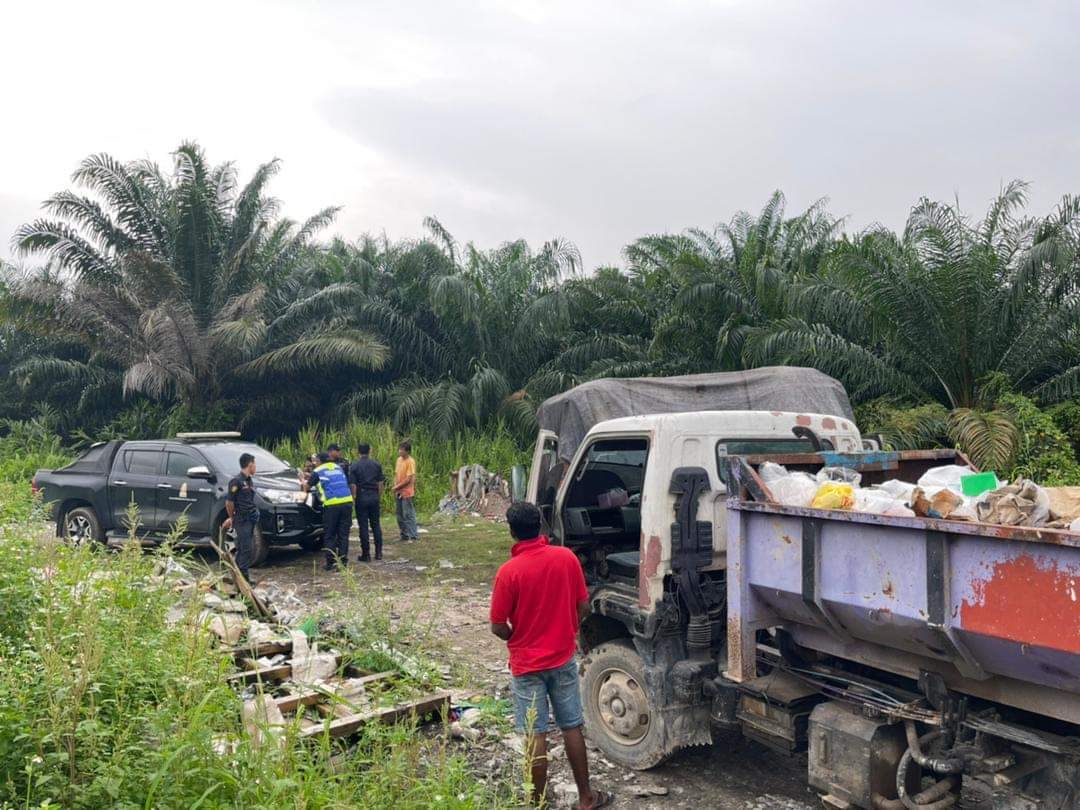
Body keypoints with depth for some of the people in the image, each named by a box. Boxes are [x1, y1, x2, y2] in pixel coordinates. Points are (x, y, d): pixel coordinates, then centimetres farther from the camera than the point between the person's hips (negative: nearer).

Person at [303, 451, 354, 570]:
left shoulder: (318, 471, 7)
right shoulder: (338, 468, 22)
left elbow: (307, 487, 13)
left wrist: (304, 483, 38)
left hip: (331, 504, -4)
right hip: (347, 501, 4)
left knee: (329, 536, 7)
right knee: (343, 534, 9)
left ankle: (331, 562, 4)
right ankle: (343, 561, 9)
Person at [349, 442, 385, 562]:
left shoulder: (354, 466, -6)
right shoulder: (376, 464, 2)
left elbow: (353, 485, -9)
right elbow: (381, 483, 4)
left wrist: (353, 498, 1)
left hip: (361, 498, -3)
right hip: (374, 497, 3)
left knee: (363, 526, 2)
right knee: (376, 525, 12)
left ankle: (366, 554, 5)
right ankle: (378, 552, 14)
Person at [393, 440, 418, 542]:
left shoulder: (410, 462, -14)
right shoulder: (399, 459, 9)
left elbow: (409, 479, -17)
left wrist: (397, 487, -13)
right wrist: (395, 486, 2)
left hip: (406, 492, -8)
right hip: (398, 492, 8)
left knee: (408, 514, -4)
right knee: (400, 514, 12)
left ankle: (413, 536, 4)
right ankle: (404, 535, 23)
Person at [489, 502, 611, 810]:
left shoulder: (509, 571, -20)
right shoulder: (566, 557, -9)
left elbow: (498, 627, -13)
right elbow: (583, 606, 0)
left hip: (527, 665, -3)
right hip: (563, 659, 3)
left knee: (536, 736, 7)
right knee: (572, 728, 16)